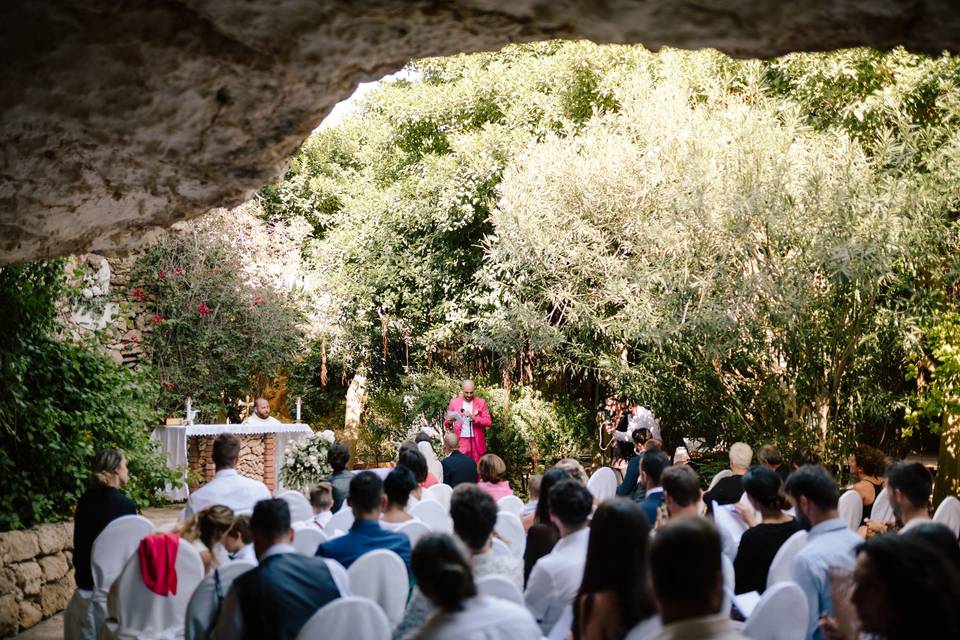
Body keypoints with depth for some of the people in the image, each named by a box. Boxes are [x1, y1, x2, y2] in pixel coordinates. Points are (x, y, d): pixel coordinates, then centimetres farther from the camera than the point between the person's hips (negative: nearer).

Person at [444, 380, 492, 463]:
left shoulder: (481, 402, 4)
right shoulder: (454, 402, 6)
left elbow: (488, 422, -3)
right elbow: (446, 423, 8)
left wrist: (473, 417, -18)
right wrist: (449, 422, -16)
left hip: (477, 442, 0)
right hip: (460, 442, 0)